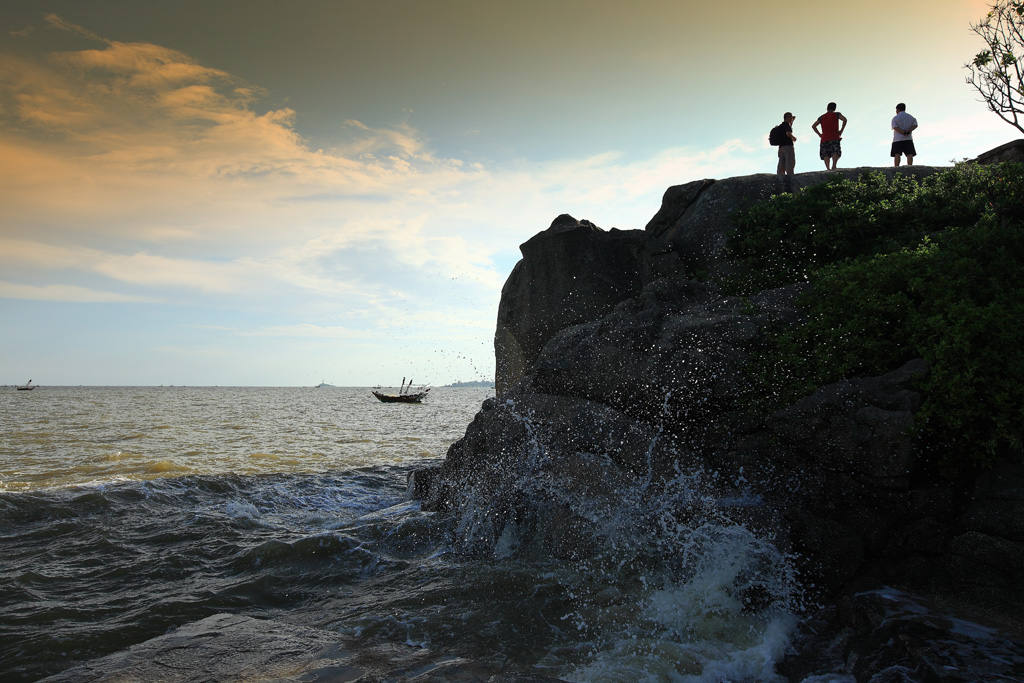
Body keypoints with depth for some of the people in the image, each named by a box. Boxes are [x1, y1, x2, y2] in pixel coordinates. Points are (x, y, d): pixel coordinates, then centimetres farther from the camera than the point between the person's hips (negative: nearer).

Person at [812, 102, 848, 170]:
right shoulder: (836, 114, 9)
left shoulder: (822, 117, 18)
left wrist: (819, 134, 14)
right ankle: (834, 166, -35)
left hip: (825, 138, 2)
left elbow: (813, 126, 14)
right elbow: (844, 119, -7)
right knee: (836, 152, -11)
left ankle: (828, 168, -22)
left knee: (826, 154, -2)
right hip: (834, 137, -2)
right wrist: (841, 130, -1)